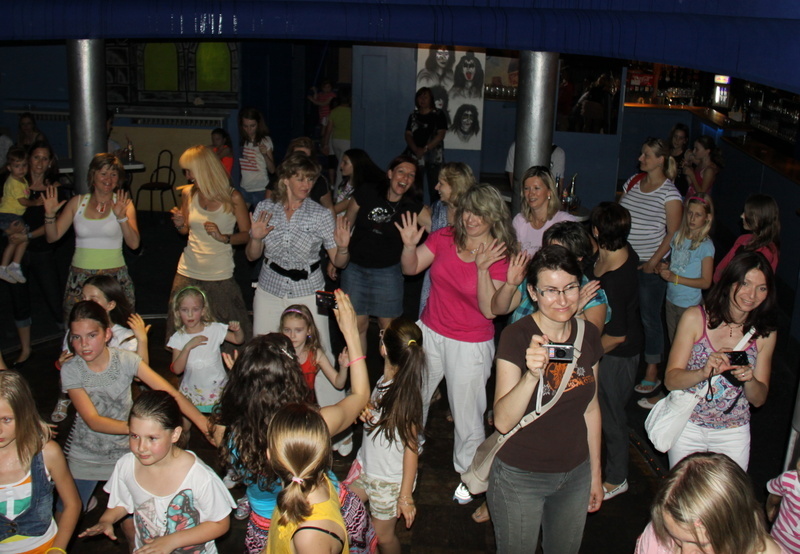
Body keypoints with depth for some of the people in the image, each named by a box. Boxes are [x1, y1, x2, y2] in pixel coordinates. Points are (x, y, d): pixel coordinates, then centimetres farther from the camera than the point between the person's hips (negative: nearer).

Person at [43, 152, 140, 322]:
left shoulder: (122, 204, 2)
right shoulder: (77, 202, 8)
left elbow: (134, 243, -9)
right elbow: (52, 237, 9)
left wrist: (121, 217, -22)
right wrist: (50, 214, -7)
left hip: (115, 277, -2)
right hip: (80, 277, 2)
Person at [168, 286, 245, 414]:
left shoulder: (214, 329, -7)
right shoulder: (178, 338, -7)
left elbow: (238, 340, 4)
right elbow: (177, 370, -14)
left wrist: (238, 329, -18)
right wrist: (188, 347, -26)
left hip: (217, 390, 0)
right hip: (192, 393, 0)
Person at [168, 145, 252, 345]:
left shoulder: (232, 198, -7)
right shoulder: (188, 194, 5)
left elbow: (247, 234, -4)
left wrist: (223, 237, -20)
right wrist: (179, 224, -4)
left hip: (220, 274, -4)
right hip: (188, 272, 4)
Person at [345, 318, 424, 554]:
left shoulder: (405, 395, -29)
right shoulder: (384, 380, -8)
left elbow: (411, 447, -21)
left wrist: (405, 496, -16)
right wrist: (366, 412, -12)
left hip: (390, 479, -7)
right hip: (365, 466, 7)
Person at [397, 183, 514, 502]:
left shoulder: (500, 256, -15)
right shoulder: (445, 237, -5)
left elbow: (489, 310, -22)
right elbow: (410, 268, 0)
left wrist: (483, 269, -33)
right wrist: (410, 246, -20)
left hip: (470, 345, -4)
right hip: (430, 332, 4)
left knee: (466, 410, 6)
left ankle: (468, 473, 29)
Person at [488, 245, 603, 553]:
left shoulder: (588, 335, -4)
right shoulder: (516, 337, -20)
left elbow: (590, 407, 8)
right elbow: (503, 422, -27)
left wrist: (595, 473, 13)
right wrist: (531, 375, -43)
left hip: (575, 475, 5)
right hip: (520, 477, -4)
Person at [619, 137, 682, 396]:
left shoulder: (669, 192, -10)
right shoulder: (633, 182, 7)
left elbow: (674, 233, -10)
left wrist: (654, 262, -13)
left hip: (650, 266, -5)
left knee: (650, 317, 3)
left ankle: (652, 372, 16)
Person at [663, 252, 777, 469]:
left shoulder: (765, 334, -4)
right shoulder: (695, 318, -12)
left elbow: (759, 399, 1)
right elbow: (671, 381, -13)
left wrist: (749, 379, -20)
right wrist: (704, 372, -31)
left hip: (733, 434, 2)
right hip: (688, 427, -1)